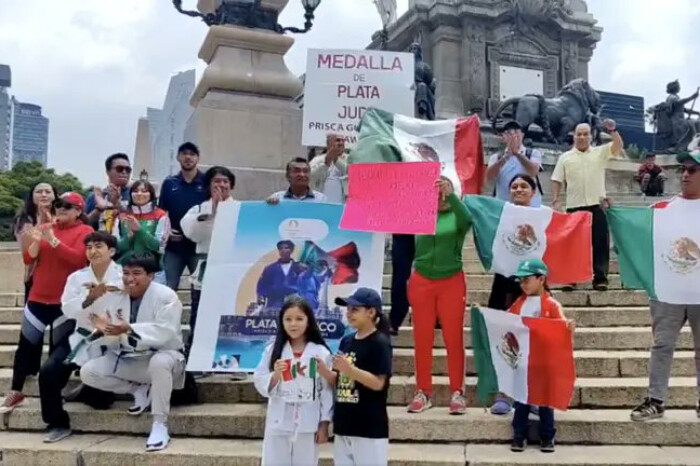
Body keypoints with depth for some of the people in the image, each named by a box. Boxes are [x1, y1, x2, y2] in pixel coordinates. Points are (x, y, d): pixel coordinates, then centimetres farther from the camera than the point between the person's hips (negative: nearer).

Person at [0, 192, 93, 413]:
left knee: (59, 348, 4)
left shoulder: (85, 231, -4)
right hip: (38, 297, 4)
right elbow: (28, 258, 6)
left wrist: (53, 240, -23)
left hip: (65, 300, -4)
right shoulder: (45, 227, 10)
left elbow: (78, 259, -19)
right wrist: (36, 241, -13)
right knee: (26, 344, 5)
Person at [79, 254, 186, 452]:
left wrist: (129, 329, -40)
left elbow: (165, 333, -29)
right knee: (87, 372, -12)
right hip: (127, 359, 6)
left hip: (162, 355, -6)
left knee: (159, 362, -41)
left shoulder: (166, 296, -17)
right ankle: (140, 390, 1)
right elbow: (116, 334, 1)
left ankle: (160, 426, -27)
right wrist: (105, 329, -24)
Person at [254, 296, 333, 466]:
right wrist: (275, 375, -18)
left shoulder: (321, 352, -5)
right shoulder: (272, 350, -1)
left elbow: (327, 391, -2)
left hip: (307, 425, -1)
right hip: (278, 424, 1)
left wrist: (324, 423, -3)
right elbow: (261, 386, 1)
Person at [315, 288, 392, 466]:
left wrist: (349, 369, -26)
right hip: (343, 425, 8)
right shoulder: (346, 341, 10)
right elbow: (339, 380, 13)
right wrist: (324, 371, -6)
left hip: (370, 428, -8)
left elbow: (378, 383, -18)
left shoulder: (380, 343, -12)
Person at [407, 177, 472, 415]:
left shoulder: (456, 216, 1)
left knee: (454, 338, 3)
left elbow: (467, 220, -19)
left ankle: (457, 392, 11)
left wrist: (451, 195, -31)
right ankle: (423, 392, 15)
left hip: (451, 282, -1)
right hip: (421, 281, 1)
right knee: (422, 338, 6)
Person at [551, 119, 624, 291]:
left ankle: (600, 278, 4)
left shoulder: (600, 152, 10)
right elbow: (557, 180, 7)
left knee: (600, 243, 0)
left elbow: (619, 146, -4)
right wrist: (556, 200, -4)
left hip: (596, 206, 0)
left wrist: (613, 130, -19)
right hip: (574, 207, 0)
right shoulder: (565, 157, 8)